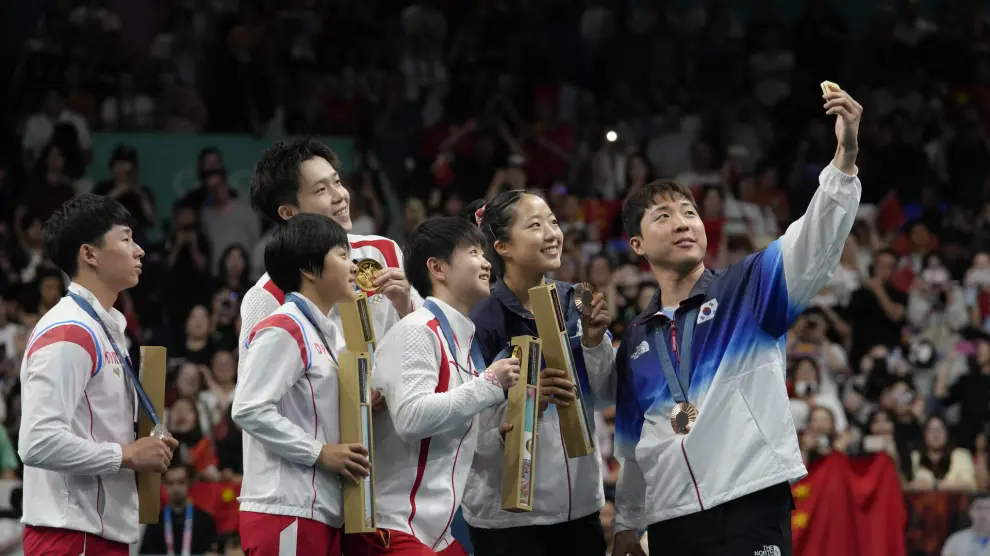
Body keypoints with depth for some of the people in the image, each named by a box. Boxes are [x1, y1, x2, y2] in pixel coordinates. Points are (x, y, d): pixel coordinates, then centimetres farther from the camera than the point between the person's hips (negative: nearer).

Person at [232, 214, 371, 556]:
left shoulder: (329, 335, 20)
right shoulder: (283, 331, -11)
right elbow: (249, 409, -20)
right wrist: (319, 452, -17)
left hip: (324, 512, 10)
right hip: (286, 514, -10)